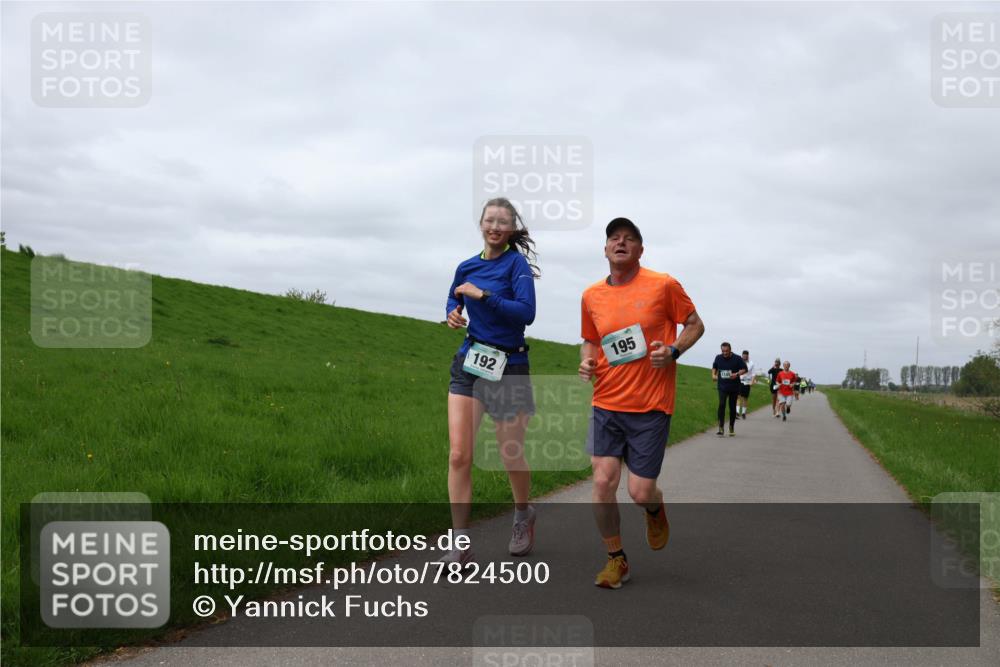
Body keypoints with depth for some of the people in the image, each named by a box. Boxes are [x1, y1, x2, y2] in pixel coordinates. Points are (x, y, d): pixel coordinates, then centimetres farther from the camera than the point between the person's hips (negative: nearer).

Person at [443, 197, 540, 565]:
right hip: (469, 365, 4)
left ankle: (523, 516, 38)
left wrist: (483, 295, -23)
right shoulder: (467, 267, 7)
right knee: (459, 455, -8)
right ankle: (461, 545, -3)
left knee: (511, 456, 8)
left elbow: (526, 312, -19)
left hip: (508, 368, -4)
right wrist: (453, 313, 4)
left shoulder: (517, 263, -7)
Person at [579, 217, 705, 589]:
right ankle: (616, 559, 13)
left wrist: (673, 350, -13)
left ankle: (655, 511, 36)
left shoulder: (664, 285, -4)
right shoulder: (591, 296, 6)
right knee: (603, 482, -8)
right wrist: (587, 361, 0)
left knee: (640, 492, -4)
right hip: (606, 404, 3)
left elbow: (695, 325, 5)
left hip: (651, 407, -3)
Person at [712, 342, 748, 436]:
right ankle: (721, 429, -18)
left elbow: (744, 369, -1)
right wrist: (714, 375, 3)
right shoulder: (718, 358, 3)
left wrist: (737, 374, -18)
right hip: (722, 387, 1)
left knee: (732, 407, 8)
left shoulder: (737, 359, -6)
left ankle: (732, 427, 26)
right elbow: (714, 367, 21)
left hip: (734, 387, -1)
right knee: (721, 405, -17)